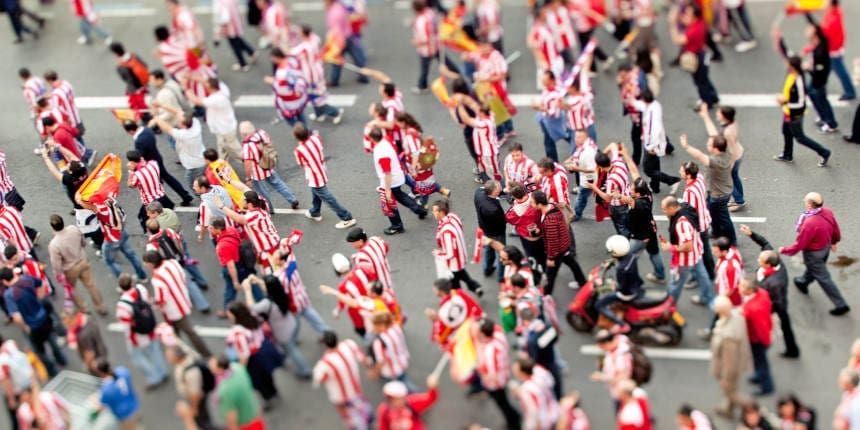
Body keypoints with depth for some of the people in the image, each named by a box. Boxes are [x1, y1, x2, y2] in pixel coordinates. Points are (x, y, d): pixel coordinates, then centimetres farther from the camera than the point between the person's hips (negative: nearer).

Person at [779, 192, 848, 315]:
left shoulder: (809, 223, -40)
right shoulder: (827, 211, -19)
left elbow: (799, 244, -28)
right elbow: (835, 228, 0)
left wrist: (784, 250, -10)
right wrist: (834, 241, 21)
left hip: (814, 252, -8)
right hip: (826, 246, 8)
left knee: (823, 278, 11)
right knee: (812, 268, 34)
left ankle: (841, 305, 21)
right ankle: (802, 283, 63)